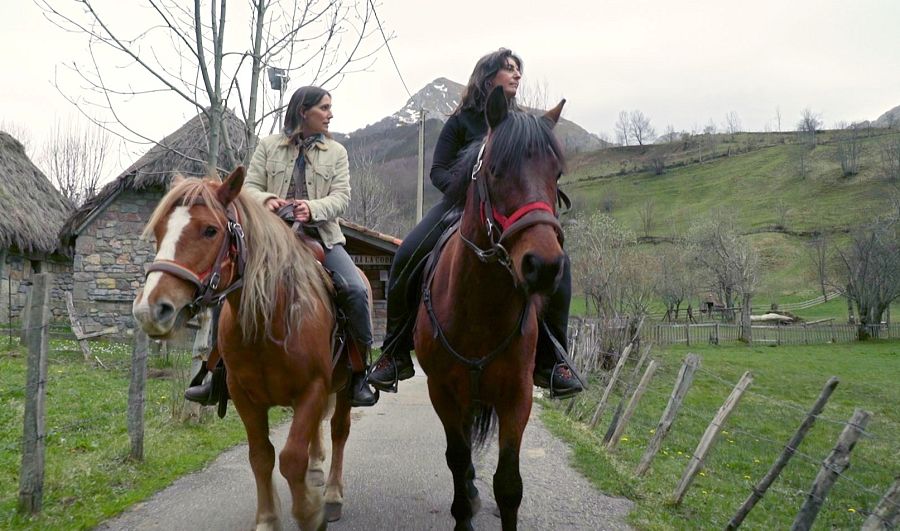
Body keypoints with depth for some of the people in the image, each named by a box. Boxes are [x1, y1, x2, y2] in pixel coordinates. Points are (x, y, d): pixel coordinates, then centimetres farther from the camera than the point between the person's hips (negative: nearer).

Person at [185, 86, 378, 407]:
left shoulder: (336, 152, 13)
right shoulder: (268, 146, 12)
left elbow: (341, 196, 1)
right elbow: (249, 187, 7)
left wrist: (314, 208, -19)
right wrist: (266, 199, -17)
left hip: (321, 235, 0)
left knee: (355, 290, -23)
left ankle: (360, 372, -7)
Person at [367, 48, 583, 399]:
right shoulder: (461, 121, 8)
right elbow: (438, 171, 3)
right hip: (461, 203, -1)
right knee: (407, 255, -24)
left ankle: (550, 361, -14)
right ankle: (395, 355, -10)